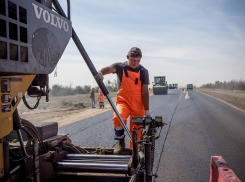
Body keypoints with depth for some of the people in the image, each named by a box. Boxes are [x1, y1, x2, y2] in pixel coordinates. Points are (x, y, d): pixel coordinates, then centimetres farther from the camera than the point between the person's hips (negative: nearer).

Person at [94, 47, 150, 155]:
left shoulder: (143, 72, 1)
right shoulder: (120, 67, -3)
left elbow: (145, 92, -1)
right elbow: (109, 69, -26)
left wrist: (147, 111, -5)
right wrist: (100, 72, -50)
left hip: (138, 105, 2)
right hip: (123, 101, -1)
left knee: (136, 131, 5)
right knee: (118, 117, -31)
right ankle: (121, 143, -10)